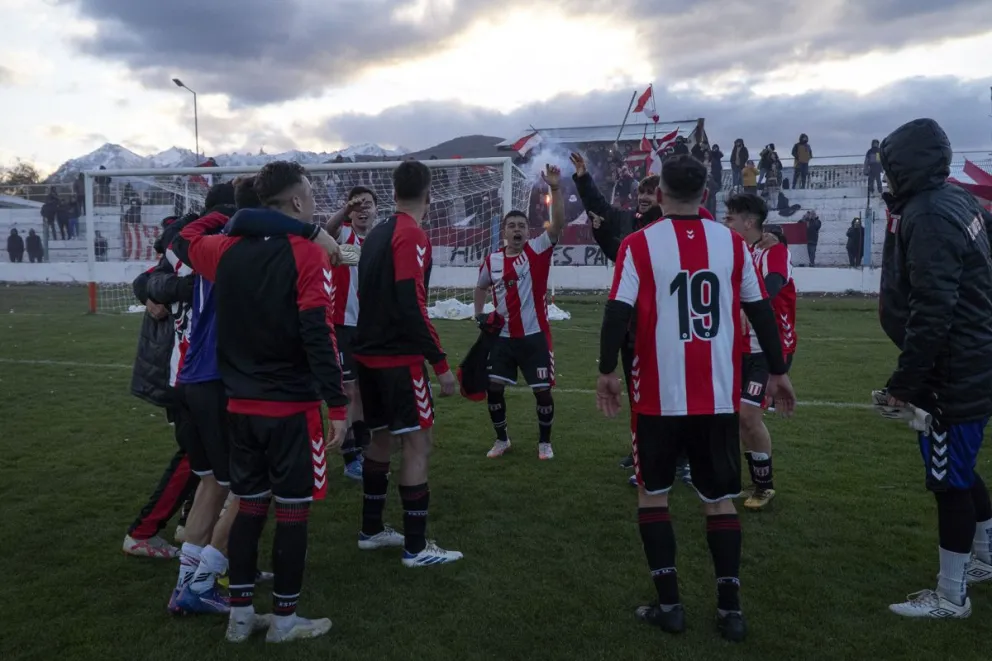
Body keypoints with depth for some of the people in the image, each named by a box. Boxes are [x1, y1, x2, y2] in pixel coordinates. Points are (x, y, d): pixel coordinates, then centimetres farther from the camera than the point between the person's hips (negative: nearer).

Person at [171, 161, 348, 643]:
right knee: (292, 512, 6)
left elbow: (184, 241, 28)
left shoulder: (228, 249, 5)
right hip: (293, 407, -6)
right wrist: (337, 405, -18)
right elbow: (319, 336, -20)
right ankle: (285, 621, 17)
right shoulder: (308, 254, -12)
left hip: (242, 405, 6)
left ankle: (240, 614, 26)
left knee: (249, 506, 16)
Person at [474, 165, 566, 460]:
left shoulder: (538, 250, -6)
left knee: (543, 390, 1)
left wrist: (555, 188, -32)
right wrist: (479, 314, 9)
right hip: (503, 336, 3)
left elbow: (558, 224, -21)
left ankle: (544, 442, 22)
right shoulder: (492, 261, 4)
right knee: (493, 387, 4)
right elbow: (481, 287, 22)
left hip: (535, 335, -3)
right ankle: (501, 439, 25)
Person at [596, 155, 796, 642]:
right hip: (719, 396, 3)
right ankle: (730, 609, 16)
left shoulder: (640, 245, -6)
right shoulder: (732, 244, 3)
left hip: (660, 395, -2)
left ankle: (669, 605, 14)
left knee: (653, 493, 13)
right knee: (720, 500, 13)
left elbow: (619, 312, -10)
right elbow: (760, 311, 7)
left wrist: (607, 372, 0)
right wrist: (777, 371, 17)